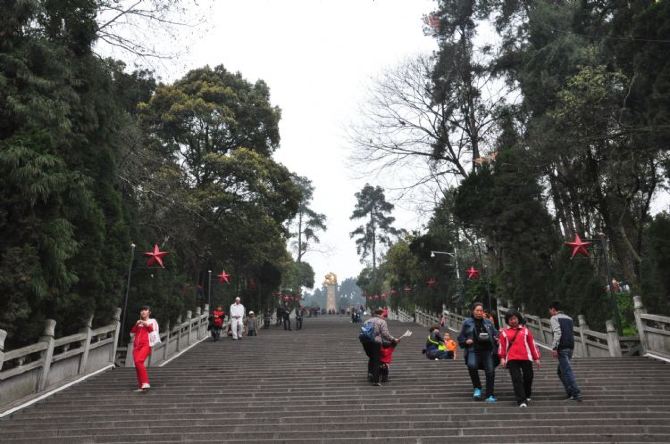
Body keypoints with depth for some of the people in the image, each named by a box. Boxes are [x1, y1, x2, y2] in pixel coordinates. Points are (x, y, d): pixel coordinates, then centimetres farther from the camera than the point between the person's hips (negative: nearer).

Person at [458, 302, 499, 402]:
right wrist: (466, 341, -9)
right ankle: (477, 388, -5)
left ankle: (489, 395, 9)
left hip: (487, 351, 3)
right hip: (473, 351, -3)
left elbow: (496, 333, 22)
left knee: (490, 371, -8)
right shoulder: (467, 323, 10)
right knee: (472, 365, -29)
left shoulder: (488, 322, 17)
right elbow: (460, 338, 12)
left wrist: (496, 338, 0)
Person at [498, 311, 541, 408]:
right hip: (512, 359, -2)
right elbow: (502, 345, 4)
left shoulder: (525, 330, 13)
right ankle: (521, 401, -6)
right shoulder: (504, 332, 9)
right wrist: (502, 358, -6)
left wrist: (536, 358, 12)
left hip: (526, 358, 2)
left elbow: (532, 344, 14)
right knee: (517, 379, -9)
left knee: (528, 377, 9)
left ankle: (527, 396, 33)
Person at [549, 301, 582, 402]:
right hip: (570, 347, 8)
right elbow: (572, 333, 19)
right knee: (561, 371, 16)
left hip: (562, 348, -8)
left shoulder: (554, 318, -2)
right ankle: (570, 393, 12)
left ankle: (576, 394, -12)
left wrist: (554, 348, -17)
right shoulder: (569, 318, 21)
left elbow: (557, 333, -16)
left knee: (567, 371, -8)